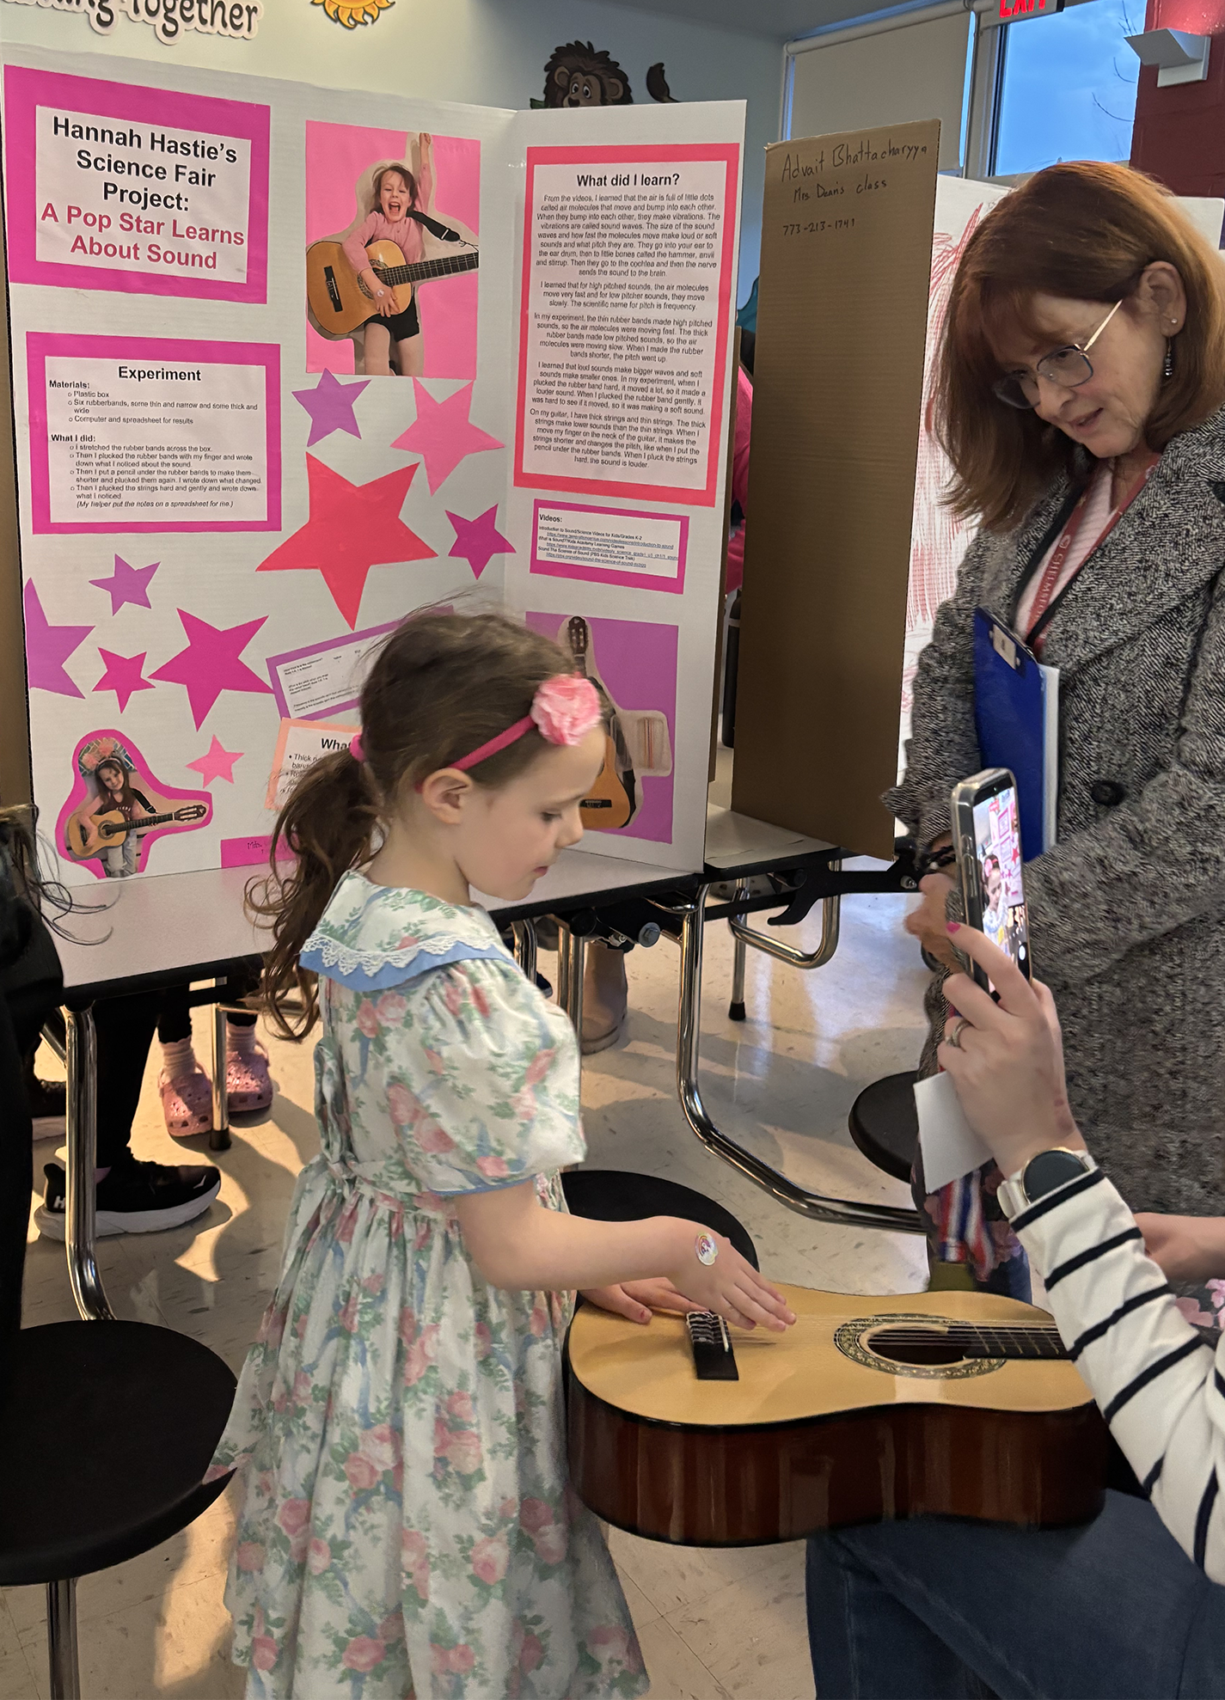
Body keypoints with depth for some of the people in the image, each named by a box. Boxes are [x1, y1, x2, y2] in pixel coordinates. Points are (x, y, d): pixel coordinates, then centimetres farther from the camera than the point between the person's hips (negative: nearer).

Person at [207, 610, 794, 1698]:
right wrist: (682, 1248, -7)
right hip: (446, 1349, -8)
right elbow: (508, 1251, -22)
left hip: (358, 1276, 8)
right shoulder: (468, 999, -32)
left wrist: (580, 1263, 10)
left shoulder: (362, 904, -4)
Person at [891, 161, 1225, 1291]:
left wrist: (1022, 916, -19)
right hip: (1009, 974, 7)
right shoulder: (1051, 482, 8)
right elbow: (951, 659, 11)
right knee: (981, 1261, 19)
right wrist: (952, 841, -4)